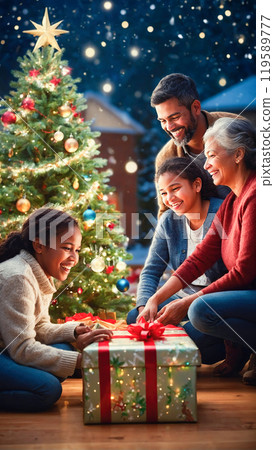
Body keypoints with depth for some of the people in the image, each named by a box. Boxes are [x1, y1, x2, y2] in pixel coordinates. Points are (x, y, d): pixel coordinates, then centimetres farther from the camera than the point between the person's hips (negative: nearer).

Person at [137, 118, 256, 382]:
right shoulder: (232, 201, 13)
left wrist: (186, 303, -15)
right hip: (247, 294, 9)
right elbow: (201, 257, 8)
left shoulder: (255, 195, -18)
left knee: (202, 311, -27)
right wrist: (156, 299, -1)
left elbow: (245, 272, -20)